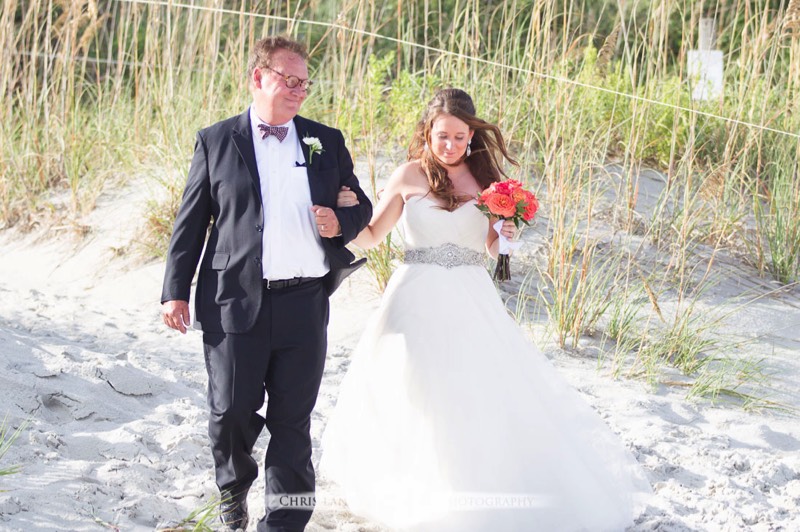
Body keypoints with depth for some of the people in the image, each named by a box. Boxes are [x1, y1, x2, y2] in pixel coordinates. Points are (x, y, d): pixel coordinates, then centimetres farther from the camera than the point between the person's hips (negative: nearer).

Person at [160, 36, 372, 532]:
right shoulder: (216, 142, 5)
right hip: (235, 302, -2)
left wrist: (341, 223, -6)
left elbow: (361, 207, 18)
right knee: (231, 412, 2)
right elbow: (191, 222, 6)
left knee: (293, 420, 4)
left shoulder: (327, 142, 11)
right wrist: (176, 291, 1)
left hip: (304, 304, 2)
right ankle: (234, 490, 32)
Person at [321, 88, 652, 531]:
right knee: (414, 399, 2)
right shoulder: (410, 176, -2)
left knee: (486, 393, -3)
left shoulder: (486, 178, 4)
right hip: (418, 301, -1)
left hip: (470, 305, 1)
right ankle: (419, 495, 18)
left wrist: (505, 235, -7)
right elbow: (371, 236, 1)